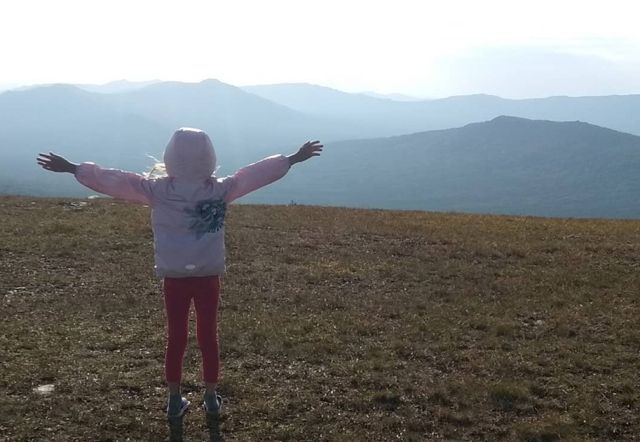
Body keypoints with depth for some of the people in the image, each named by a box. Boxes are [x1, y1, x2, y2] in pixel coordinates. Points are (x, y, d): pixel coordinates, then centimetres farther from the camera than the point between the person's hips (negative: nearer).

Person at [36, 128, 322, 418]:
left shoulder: (157, 190, -9)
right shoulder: (221, 189, -9)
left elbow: (115, 180, -5)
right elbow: (256, 173, -2)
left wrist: (71, 168, 3)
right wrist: (295, 159, 8)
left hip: (174, 278, 0)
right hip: (208, 277, 0)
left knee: (176, 338, 12)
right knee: (208, 337, 12)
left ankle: (175, 400, 21)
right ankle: (211, 398, 23)